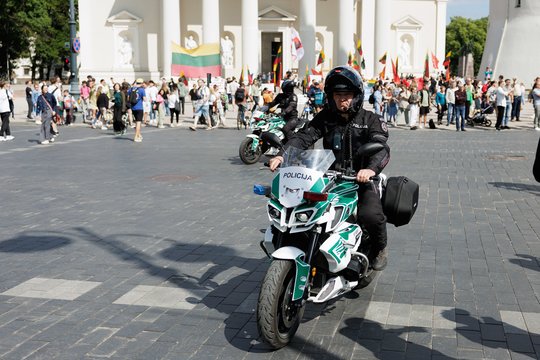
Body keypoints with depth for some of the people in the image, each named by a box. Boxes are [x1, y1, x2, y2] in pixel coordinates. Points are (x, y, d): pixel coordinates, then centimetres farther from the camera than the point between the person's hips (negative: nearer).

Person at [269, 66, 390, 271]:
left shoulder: (370, 120, 0)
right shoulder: (325, 117, 10)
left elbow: (381, 147, -16)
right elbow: (304, 136, -3)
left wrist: (371, 168, -39)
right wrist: (282, 155, -23)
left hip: (360, 179, -3)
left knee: (370, 215, -29)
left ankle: (380, 248, 5)